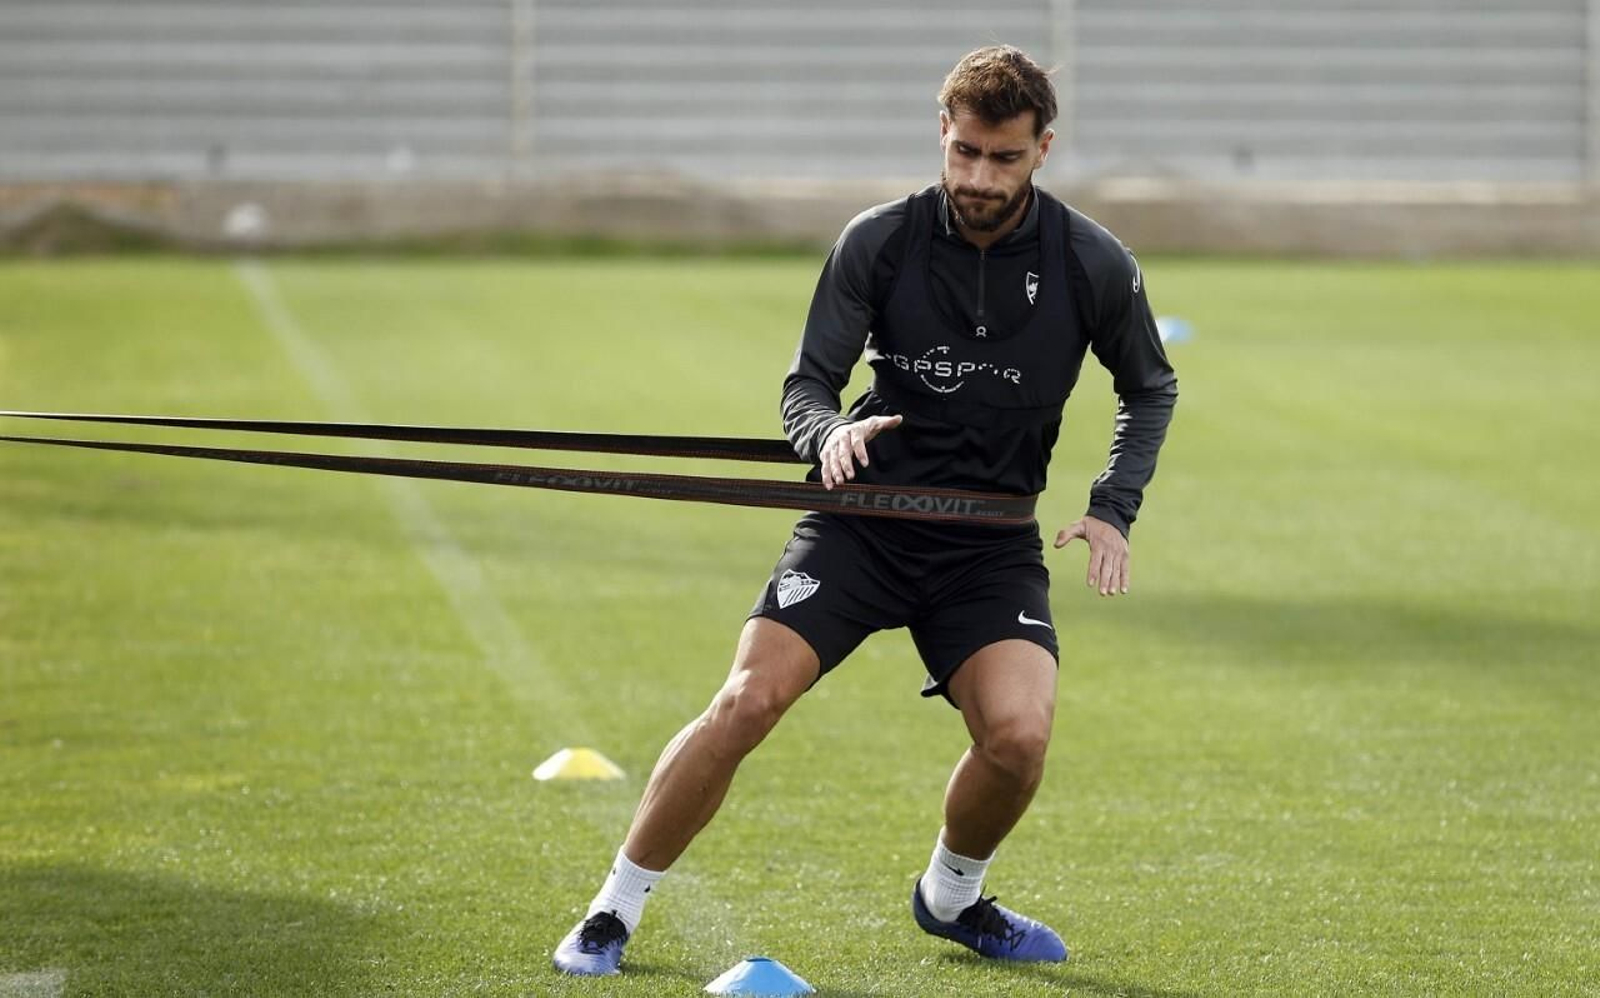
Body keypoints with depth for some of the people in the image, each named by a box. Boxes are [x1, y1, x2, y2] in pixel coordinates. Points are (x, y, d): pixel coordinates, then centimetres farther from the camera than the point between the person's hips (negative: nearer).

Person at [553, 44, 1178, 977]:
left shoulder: (1094, 266, -6)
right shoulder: (879, 242, -8)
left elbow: (1151, 391, 12)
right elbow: (806, 385, -1)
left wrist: (1114, 508, -1)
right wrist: (830, 434, -24)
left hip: (992, 543, 1)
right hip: (865, 519, 0)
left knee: (1019, 734, -22)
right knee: (748, 700, -17)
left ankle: (950, 897, 11)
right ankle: (615, 913, -2)